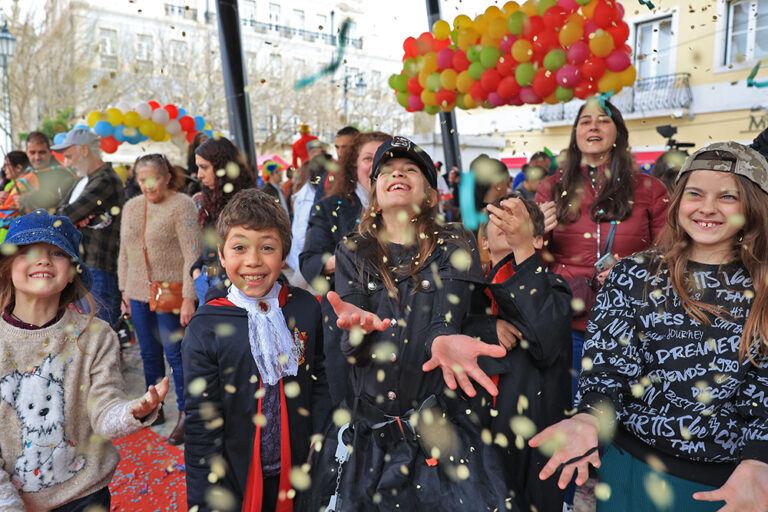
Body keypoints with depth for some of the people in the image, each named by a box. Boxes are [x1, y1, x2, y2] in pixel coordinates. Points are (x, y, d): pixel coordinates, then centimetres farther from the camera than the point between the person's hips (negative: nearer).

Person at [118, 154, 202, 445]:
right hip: (139, 293, 6)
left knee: (175, 354, -1)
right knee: (149, 354, 14)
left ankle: (185, 415, 12)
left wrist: (189, 297, -19)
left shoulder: (182, 206, -10)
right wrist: (124, 290, 14)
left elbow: (193, 254, -15)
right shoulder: (131, 207, 11)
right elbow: (125, 252, 17)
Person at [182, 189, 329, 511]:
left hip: (299, 470, 2)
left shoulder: (306, 308, -8)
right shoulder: (206, 327, -14)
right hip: (235, 478, -2)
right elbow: (201, 421, -10)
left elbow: (320, 381, 1)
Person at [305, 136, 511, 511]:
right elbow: (350, 347, -7)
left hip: (439, 425, -1)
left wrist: (443, 339, -39)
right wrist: (360, 326, -31)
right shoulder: (353, 253, 3)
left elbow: (446, 318, -14)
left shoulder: (455, 246, -1)